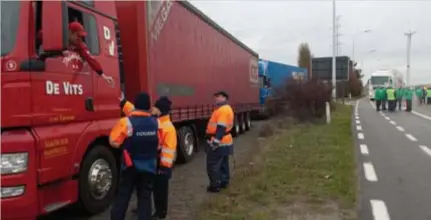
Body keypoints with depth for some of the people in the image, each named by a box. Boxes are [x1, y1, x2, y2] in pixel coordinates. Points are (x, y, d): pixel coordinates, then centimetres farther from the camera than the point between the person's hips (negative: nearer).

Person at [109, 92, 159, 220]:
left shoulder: (126, 122, -17)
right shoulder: (156, 123, -5)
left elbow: (114, 142, -10)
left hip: (130, 166, -2)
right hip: (149, 167, 2)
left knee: (123, 196, 11)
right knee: (145, 197, 11)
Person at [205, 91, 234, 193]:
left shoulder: (223, 110, -20)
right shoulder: (225, 109, 16)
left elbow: (221, 128, -28)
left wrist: (215, 141, -30)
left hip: (219, 143, -11)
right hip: (224, 143, 11)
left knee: (212, 165, -3)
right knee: (223, 164, 19)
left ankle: (214, 185, 4)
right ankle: (224, 182, 29)